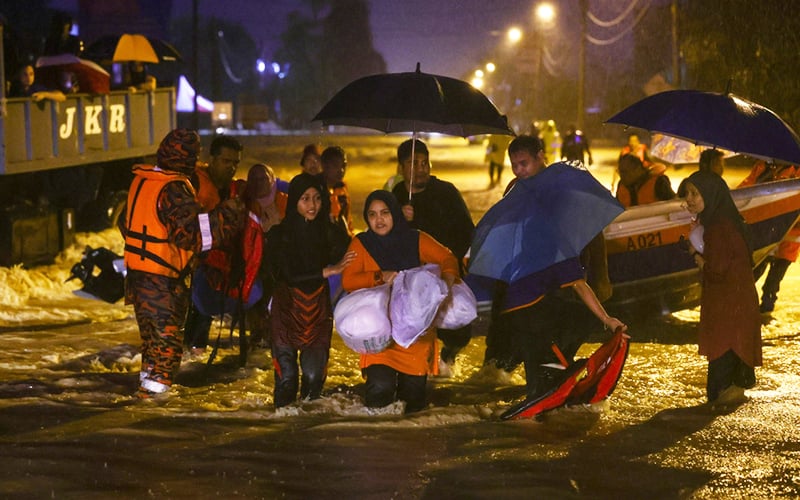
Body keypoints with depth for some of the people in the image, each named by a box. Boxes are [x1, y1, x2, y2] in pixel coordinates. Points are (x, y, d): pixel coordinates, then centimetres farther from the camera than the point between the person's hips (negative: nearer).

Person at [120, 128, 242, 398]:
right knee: (167, 337, 2)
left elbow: (126, 223, 17)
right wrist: (225, 216, -18)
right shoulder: (175, 189, -20)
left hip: (137, 271, 9)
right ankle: (155, 389, 3)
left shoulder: (140, 180, 6)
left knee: (151, 334, 22)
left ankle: (148, 383, 32)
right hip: (163, 279, -9)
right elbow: (190, 233, -26)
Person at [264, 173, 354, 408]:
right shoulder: (279, 235, -4)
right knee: (287, 377, -6)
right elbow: (286, 274, -15)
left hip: (319, 311, 2)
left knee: (314, 376, -6)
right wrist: (328, 271, -19)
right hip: (286, 309, -1)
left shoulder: (332, 233, 2)